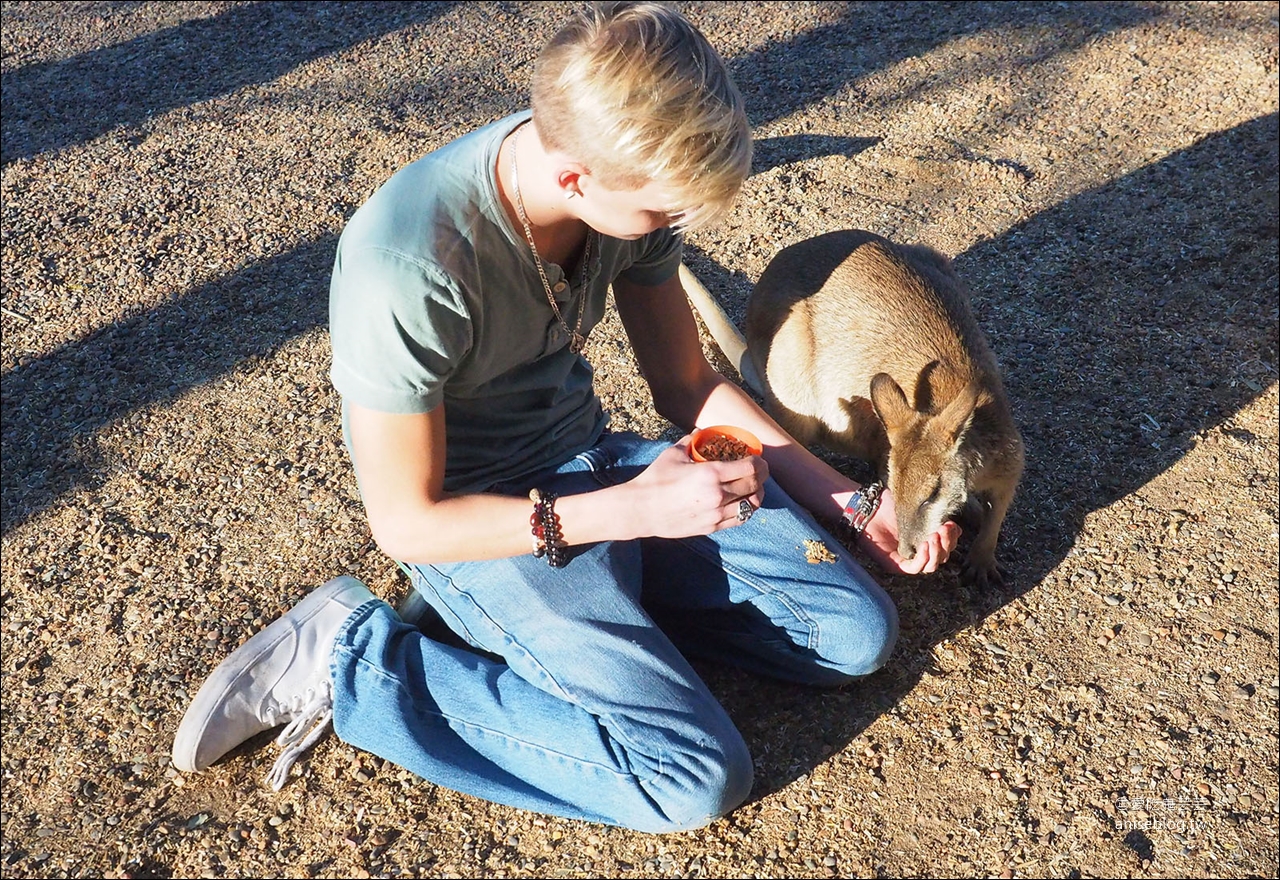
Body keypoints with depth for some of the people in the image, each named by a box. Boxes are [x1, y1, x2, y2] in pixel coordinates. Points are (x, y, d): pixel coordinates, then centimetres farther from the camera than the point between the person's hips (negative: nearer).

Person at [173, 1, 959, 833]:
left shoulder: (632, 174, -11)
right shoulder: (404, 270, -31)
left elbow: (687, 385, 3)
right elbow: (407, 523, -20)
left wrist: (850, 499, -2)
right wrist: (636, 509, -25)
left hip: (594, 460, 6)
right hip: (480, 523, -6)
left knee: (860, 633, -1)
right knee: (700, 781, -18)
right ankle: (351, 658, -7)